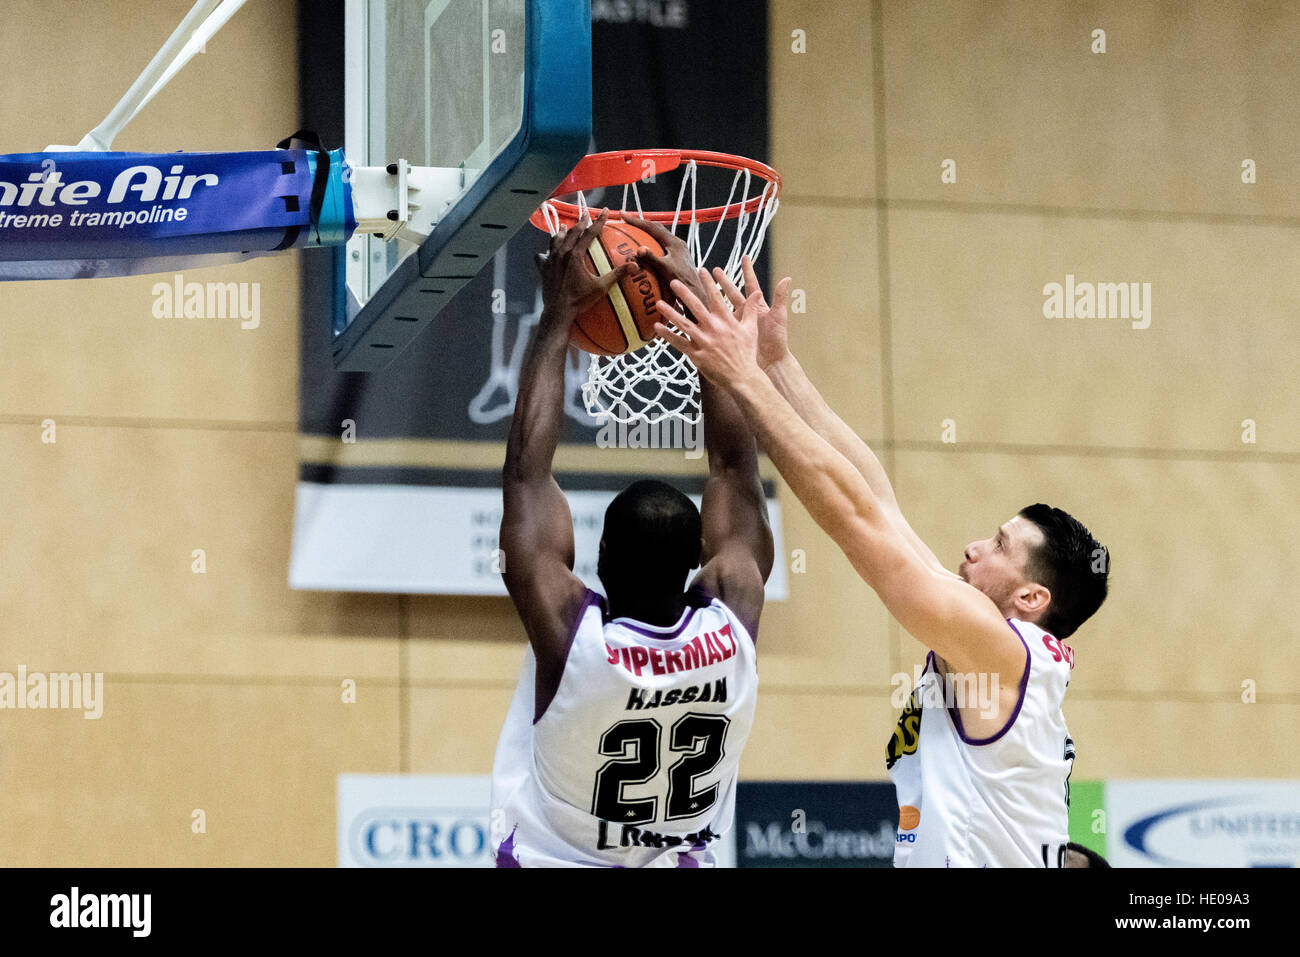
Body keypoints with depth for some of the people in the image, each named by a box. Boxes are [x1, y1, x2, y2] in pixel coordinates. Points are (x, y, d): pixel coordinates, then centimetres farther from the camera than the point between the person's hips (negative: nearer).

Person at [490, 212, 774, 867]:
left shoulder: (569, 634, -23)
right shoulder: (733, 625, -15)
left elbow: (525, 471, -16)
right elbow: (735, 462, -4)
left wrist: (559, 319, -10)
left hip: (554, 863, -3)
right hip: (687, 858, 4)